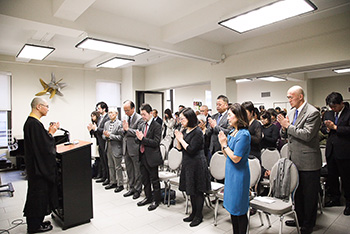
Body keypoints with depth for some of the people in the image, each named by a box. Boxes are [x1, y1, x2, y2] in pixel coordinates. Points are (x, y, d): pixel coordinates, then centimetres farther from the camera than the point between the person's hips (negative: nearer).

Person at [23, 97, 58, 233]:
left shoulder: (31, 122, 10)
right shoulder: (34, 124, -23)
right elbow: (43, 145, -24)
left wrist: (49, 132, 6)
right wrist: (51, 132, -11)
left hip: (37, 164, 10)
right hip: (39, 166, -10)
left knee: (37, 195, 19)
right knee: (38, 194, 3)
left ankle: (35, 221, 32)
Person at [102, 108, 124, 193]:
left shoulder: (119, 123, -12)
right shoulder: (106, 123, 10)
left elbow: (121, 137, -17)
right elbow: (103, 136, 13)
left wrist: (110, 135, -20)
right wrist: (106, 136, -9)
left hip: (116, 148, -7)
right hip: (108, 147, 7)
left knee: (118, 167, 2)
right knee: (110, 166, 17)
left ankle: (120, 184, 14)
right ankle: (113, 182, 31)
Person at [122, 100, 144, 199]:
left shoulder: (139, 119, -13)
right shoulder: (126, 118, 11)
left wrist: (128, 129, -21)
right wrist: (124, 129, -6)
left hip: (135, 149, -8)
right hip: (127, 148, 8)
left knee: (137, 171, 6)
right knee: (129, 170, 17)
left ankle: (137, 190, 20)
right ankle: (132, 188, 31)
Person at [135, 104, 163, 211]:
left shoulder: (157, 126, -13)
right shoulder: (142, 125, 8)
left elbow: (156, 142, -19)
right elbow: (139, 141, 13)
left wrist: (143, 138, -23)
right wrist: (138, 137, -9)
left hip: (151, 157, -7)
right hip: (143, 156, 7)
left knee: (154, 180, 7)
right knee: (145, 179, 19)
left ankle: (156, 200, 23)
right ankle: (148, 197, 36)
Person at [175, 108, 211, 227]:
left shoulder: (197, 132, -17)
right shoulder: (184, 130, 7)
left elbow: (191, 150, -23)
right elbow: (179, 148, 10)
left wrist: (181, 139, -15)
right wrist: (178, 139, -7)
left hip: (197, 164, -8)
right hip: (187, 163, 8)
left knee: (198, 191, 4)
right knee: (191, 190, 18)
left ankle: (199, 216, 20)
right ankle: (193, 213, 33)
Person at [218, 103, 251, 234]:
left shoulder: (243, 134, -19)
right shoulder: (232, 132, 7)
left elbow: (236, 158, -22)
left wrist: (225, 144, -13)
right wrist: (222, 143, -5)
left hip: (239, 174, -9)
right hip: (230, 173, 9)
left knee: (239, 210, 5)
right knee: (232, 208, 18)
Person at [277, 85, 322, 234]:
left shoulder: (312, 113, -15)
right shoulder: (291, 112, 9)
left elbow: (307, 135, -25)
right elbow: (284, 135, 12)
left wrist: (288, 126, -20)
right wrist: (284, 128, -9)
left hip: (308, 161, -8)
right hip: (294, 159, 8)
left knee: (309, 195, 8)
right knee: (297, 192, 21)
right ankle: (299, 218, 38)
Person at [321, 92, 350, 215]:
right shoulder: (328, 114, 12)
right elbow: (323, 128, 15)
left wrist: (335, 127, -17)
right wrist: (328, 129, -6)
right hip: (331, 150, 6)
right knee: (331, 176, 15)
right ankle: (335, 198, 31)